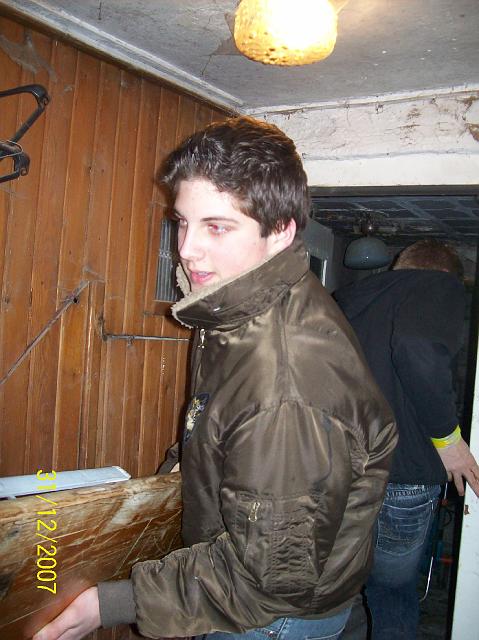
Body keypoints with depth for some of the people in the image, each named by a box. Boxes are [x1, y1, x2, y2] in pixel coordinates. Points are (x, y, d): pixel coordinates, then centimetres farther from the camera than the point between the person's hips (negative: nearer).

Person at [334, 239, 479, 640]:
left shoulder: (347, 296, 16)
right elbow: (419, 350, -23)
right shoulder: (443, 285, -2)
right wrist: (446, 436, -9)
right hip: (400, 483, -4)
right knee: (394, 596, 22)